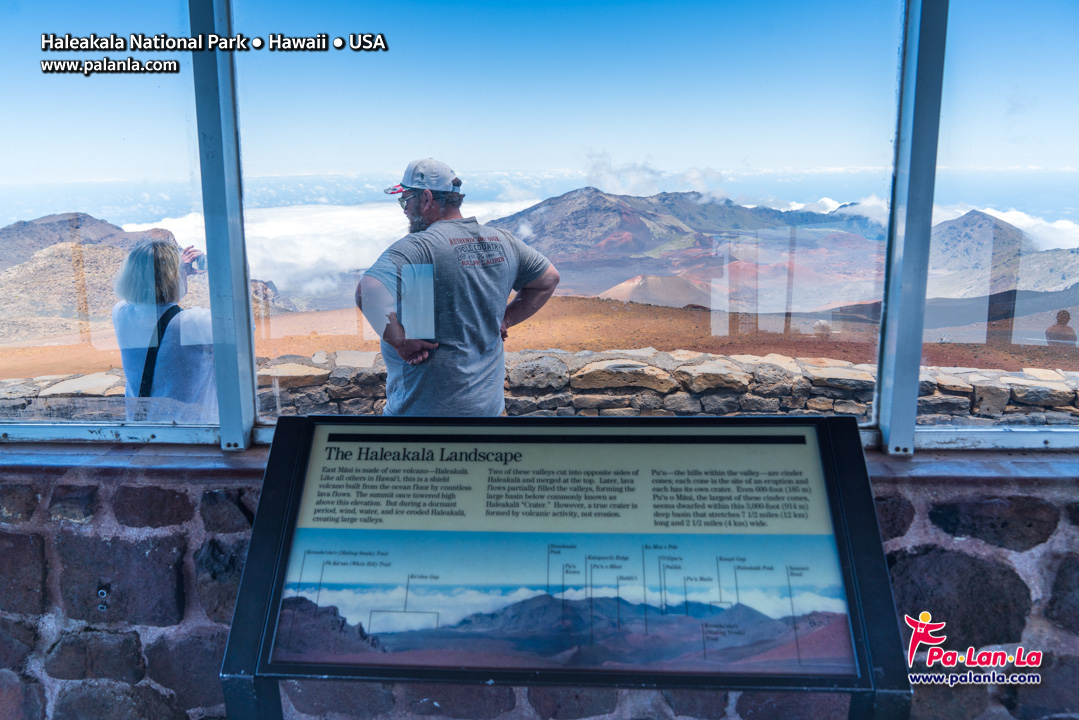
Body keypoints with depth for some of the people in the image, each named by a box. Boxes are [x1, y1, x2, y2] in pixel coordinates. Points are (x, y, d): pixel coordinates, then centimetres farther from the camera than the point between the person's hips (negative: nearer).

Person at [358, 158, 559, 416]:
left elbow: (368, 292, -35)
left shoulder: (416, 248, -19)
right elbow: (549, 279, 17)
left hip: (427, 407, -7)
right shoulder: (502, 242, 4)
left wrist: (400, 341, -22)